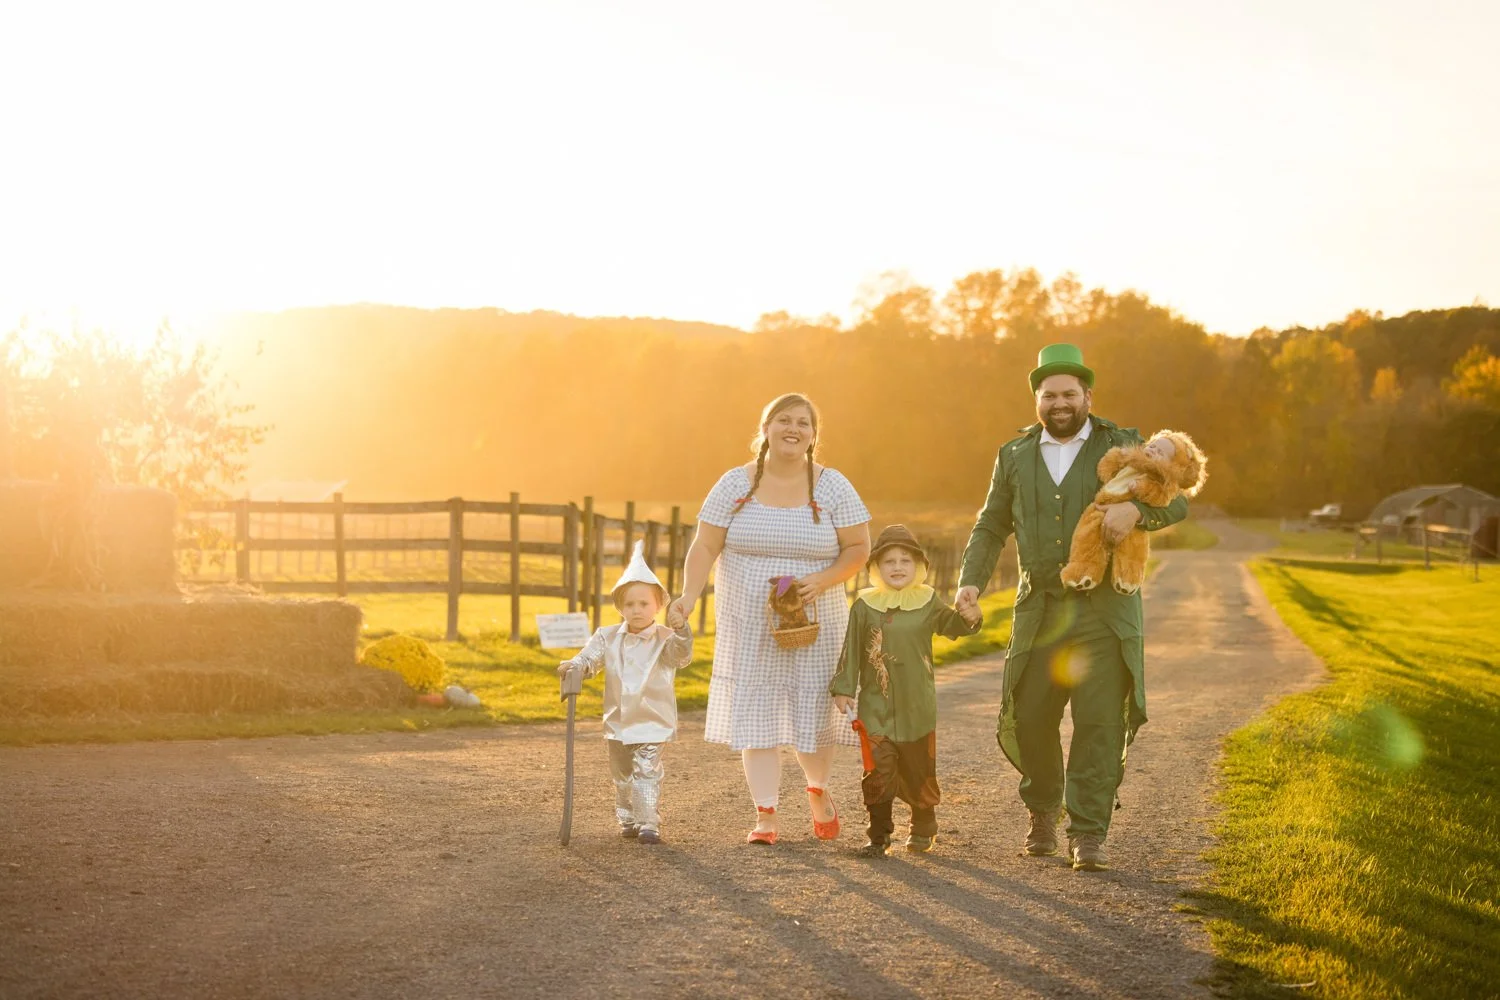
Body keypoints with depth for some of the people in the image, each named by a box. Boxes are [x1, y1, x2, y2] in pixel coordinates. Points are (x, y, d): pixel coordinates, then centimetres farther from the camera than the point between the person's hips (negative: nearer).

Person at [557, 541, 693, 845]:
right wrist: (574, 666, -23)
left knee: (647, 773, -13)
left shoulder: (664, 639, -9)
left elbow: (681, 656, -23)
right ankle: (628, 820, 30)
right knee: (622, 776, 16)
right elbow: (590, 657, -1)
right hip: (617, 722, 5)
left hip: (651, 723, -5)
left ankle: (649, 823, -11)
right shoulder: (609, 637, 2)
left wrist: (680, 630, -40)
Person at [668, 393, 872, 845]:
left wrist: (823, 579, -18)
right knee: (754, 714, -1)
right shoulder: (735, 484, -1)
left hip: (814, 625, 0)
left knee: (813, 710, 2)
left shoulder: (832, 487, -1)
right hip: (749, 627, 0)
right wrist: (690, 594, -19)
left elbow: (859, 547, -1)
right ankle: (766, 814, 7)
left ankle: (818, 791, 31)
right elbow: (705, 546, -4)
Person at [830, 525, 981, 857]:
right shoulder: (865, 606, 1)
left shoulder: (927, 602, 3)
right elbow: (851, 650, 4)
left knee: (919, 772, 10)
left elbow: (950, 625, 10)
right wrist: (843, 689, 1)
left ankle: (923, 830, 30)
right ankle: (879, 835, 3)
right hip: (875, 707, -1)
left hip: (917, 707, 1)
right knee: (878, 771, -6)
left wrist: (969, 618, -12)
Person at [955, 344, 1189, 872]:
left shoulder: (1122, 446, 5)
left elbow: (1176, 499, -2)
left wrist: (1136, 509, -24)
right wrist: (971, 581, 1)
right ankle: (1043, 808, 28)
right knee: (1029, 717, 2)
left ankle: (1088, 834, -2)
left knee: (1100, 723, -8)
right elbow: (991, 527, 17)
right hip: (1040, 610, 2)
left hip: (1105, 610, -2)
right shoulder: (1015, 455, 13)